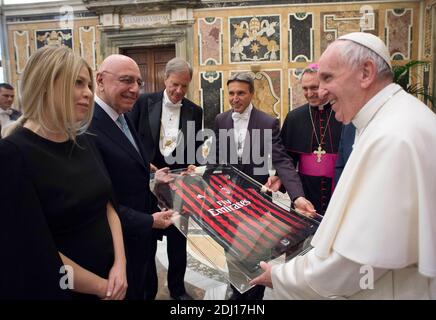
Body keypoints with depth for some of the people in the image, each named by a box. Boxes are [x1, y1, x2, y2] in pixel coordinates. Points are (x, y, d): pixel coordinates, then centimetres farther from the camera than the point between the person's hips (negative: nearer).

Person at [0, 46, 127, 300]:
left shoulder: (83, 142, 1)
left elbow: (107, 205, 4)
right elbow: (38, 253, -21)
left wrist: (120, 263, -8)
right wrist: (101, 286, -12)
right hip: (60, 289, -6)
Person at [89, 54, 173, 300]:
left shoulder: (122, 118, 6)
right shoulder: (86, 128, -26)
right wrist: (149, 221, -19)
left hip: (140, 238, 9)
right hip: (118, 245, -9)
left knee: (141, 290, 26)